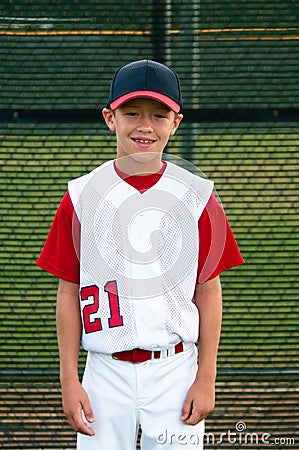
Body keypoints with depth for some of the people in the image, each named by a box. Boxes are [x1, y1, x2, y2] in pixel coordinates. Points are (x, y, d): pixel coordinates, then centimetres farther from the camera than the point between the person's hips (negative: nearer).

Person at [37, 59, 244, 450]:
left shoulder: (196, 196, 2)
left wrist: (206, 378, -2)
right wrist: (69, 379, -1)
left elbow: (208, 291, 3)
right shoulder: (83, 196, 2)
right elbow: (69, 293, 5)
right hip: (106, 374, 1)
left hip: (176, 373, 0)